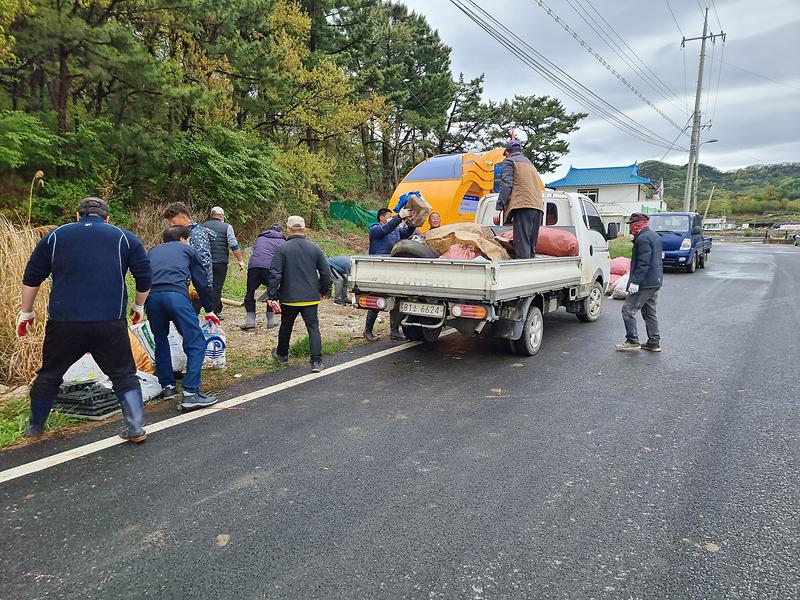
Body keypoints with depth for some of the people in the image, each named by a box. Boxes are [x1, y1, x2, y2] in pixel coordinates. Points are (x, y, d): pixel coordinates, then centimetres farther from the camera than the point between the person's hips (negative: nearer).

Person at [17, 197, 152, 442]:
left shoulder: (56, 236, 13)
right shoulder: (125, 238, 9)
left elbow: (31, 278, 15)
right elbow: (144, 277, 8)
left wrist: (26, 312, 24)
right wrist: (139, 306, 22)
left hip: (64, 321, 2)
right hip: (111, 323, -1)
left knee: (49, 374, 20)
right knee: (123, 374, 8)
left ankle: (35, 426, 36)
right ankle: (136, 427, 4)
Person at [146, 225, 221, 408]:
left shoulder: (153, 251, 35)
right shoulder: (187, 250, 25)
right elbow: (201, 282, 24)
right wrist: (209, 309, 32)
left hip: (151, 296, 5)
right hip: (176, 295, -4)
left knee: (161, 342, 23)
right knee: (196, 344, 0)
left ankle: (167, 387, 26)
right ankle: (190, 393, -8)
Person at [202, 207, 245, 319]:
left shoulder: (203, 226, 11)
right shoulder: (227, 227, -1)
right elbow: (234, 246, -7)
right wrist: (240, 260, 0)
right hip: (220, 262, -3)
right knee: (216, 288, 2)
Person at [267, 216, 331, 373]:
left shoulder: (282, 249, -7)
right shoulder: (315, 248, 0)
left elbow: (275, 274, -11)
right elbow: (325, 273, 3)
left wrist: (272, 296, -7)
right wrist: (324, 290, 17)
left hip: (289, 297, -1)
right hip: (311, 297, 1)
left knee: (286, 327, 18)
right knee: (313, 327, 3)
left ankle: (282, 354, 37)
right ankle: (316, 361, -5)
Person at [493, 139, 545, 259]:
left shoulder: (509, 161, 9)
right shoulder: (530, 163, 33)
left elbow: (506, 185, -5)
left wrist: (499, 208, -10)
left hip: (523, 205, -7)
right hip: (538, 207, 7)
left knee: (522, 247, -14)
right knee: (531, 248, 7)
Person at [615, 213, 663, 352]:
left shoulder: (643, 239, -17)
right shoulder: (654, 236, 17)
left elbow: (643, 263, -24)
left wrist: (635, 281, -25)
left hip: (645, 283, -11)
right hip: (655, 282, 11)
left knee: (628, 309, -5)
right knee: (649, 312, 16)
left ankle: (632, 341, -2)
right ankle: (654, 342, 21)